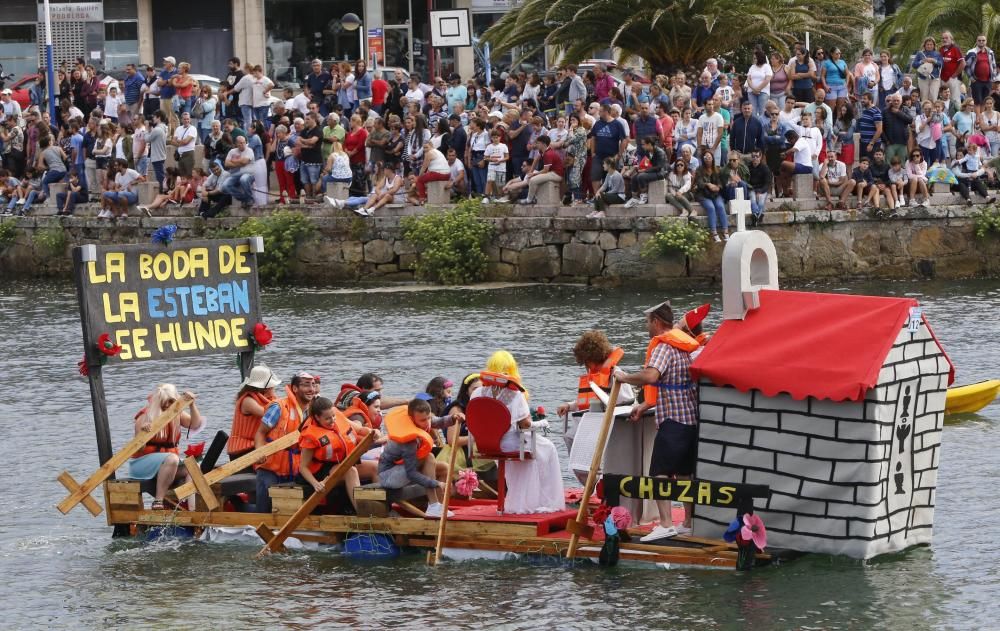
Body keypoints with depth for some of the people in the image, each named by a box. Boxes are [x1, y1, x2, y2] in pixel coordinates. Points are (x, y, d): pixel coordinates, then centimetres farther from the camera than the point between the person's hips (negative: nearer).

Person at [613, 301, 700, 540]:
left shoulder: (663, 346, -12)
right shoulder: (684, 346, 17)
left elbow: (651, 376, -29)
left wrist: (624, 377, -14)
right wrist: (645, 405, 24)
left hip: (672, 420, -9)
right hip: (692, 418, 9)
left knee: (659, 473, -10)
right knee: (684, 473, 16)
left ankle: (666, 524, -19)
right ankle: (689, 523, 20)